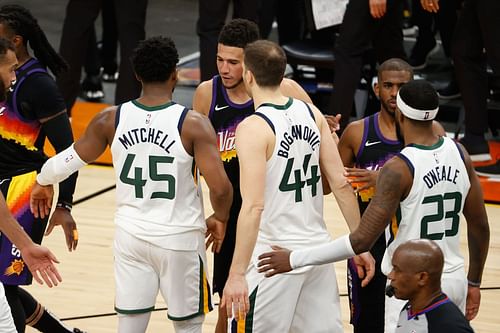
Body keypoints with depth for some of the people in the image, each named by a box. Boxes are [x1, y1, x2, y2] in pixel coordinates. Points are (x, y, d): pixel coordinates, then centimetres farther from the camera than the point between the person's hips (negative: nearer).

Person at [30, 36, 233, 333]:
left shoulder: (111, 120, -6)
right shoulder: (192, 124, -16)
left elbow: (69, 160, 6)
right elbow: (220, 187, -21)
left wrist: (42, 183, 28)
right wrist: (220, 219, 2)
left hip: (131, 236, 3)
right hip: (180, 239, -3)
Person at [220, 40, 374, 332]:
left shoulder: (253, 128, -16)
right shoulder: (311, 114, 4)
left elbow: (253, 207, -22)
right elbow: (341, 183, 5)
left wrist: (237, 274, -21)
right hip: (318, 248, 7)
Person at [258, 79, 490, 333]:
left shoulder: (398, 169, -20)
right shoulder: (458, 154, 0)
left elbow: (362, 240, -24)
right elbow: (480, 226, 8)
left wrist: (295, 259, -19)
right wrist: (473, 283, 21)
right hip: (455, 281, 7)